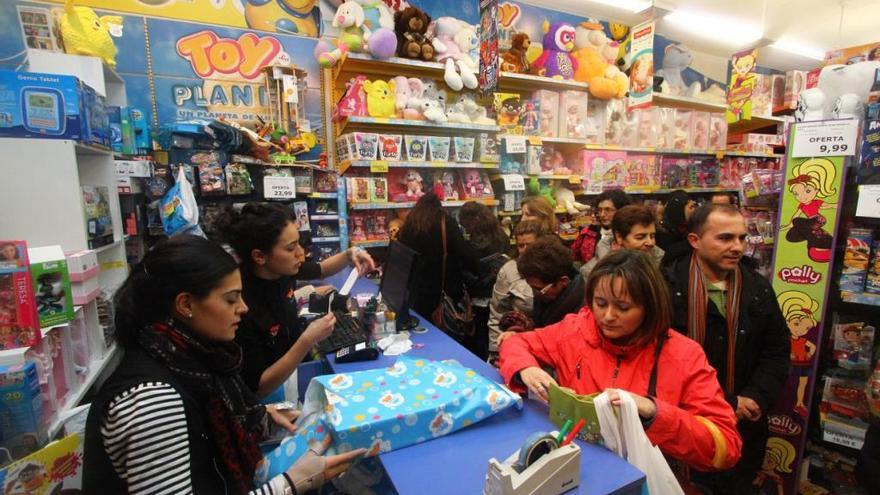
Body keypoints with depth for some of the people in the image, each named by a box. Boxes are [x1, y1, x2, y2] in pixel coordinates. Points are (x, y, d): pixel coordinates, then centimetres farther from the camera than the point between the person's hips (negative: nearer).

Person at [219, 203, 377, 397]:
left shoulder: (282, 269, -14)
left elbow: (321, 270, 8)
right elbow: (256, 388, -27)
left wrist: (349, 255, -11)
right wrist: (307, 341, -37)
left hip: (297, 366, 6)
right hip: (273, 394, -6)